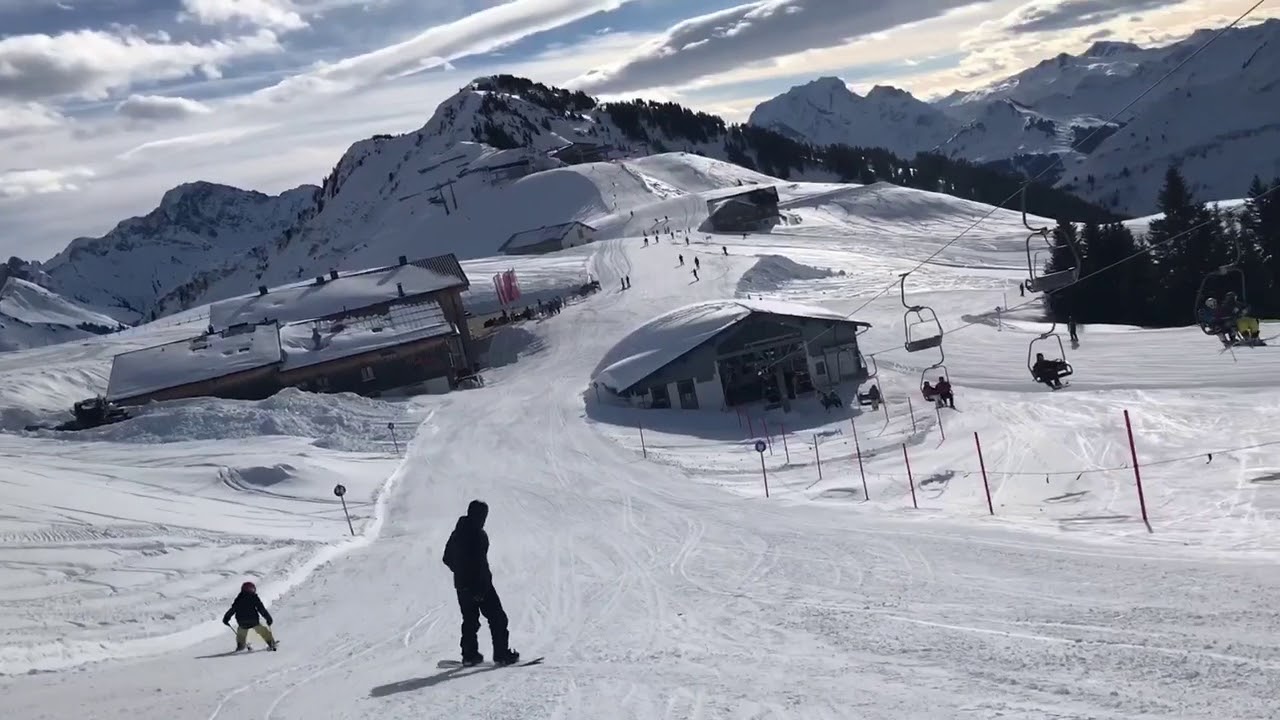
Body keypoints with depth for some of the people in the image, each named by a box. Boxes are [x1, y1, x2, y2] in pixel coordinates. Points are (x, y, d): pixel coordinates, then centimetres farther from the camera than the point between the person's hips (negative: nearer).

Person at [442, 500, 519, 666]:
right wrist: (483, 584, -19)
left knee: (470, 620, 16)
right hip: (479, 584, -8)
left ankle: (469, 654, 13)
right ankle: (502, 654, -2)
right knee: (497, 618, 1)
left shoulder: (457, 533, 10)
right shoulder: (478, 535, -15)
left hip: (461, 584, 8)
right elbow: (481, 562, -21)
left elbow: (447, 559, 17)